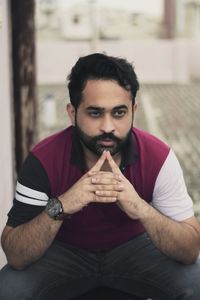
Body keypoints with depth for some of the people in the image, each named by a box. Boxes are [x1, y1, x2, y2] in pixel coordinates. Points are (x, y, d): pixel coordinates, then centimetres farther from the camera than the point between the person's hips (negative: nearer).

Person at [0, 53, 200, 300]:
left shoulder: (157, 157, -22)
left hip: (133, 247, 1)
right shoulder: (44, 159, -24)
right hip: (65, 250, 0)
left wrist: (141, 209, -43)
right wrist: (59, 207, -44)